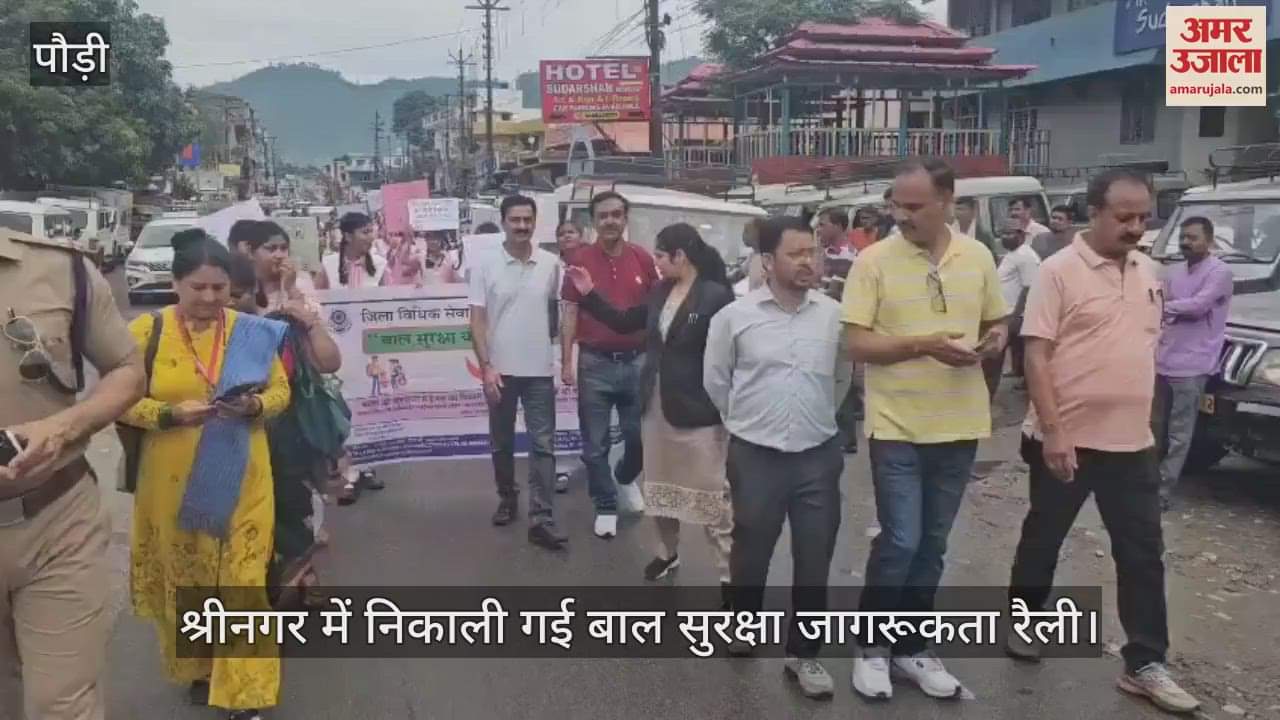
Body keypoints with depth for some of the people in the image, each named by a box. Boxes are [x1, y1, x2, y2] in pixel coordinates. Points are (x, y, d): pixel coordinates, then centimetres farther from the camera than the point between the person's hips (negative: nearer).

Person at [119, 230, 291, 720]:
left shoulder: (252, 331, 1)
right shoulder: (146, 331, -5)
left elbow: (281, 389, 5)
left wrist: (255, 405, -16)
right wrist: (172, 414, -20)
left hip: (241, 482, 0)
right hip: (174, 484, 0)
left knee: (243, 580, 0)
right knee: (184, 579, 15)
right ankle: (197, 667, 38)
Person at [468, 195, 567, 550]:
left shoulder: (550, 264, 0)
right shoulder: (485, 266, -5)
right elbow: (477, 321, -5)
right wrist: (486, 366, -12)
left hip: (539, 370, 1)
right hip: (500, 370, 0)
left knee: (543, 445, -3)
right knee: (502, 443, 14)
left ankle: (541, 519, -1)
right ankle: (507, 499, 33)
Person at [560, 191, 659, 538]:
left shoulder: (643, 258, 0)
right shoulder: (580, 260, -3)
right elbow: (570, 313, -1)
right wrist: (566, 361, -5)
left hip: (637, 361, 2)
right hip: (595, 363, -1)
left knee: (640, 436, 11)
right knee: (595, 443, 5)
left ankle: (625, 478, 41)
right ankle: (606, 507, 21)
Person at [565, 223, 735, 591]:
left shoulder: (716, 296, -16)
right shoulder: (660, 292, 6)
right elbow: (624, 322, 18)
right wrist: (589, 294, 9)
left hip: (698, 412, -7)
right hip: (656, 406, 8)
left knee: (712, 497, 1)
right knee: (660, 487, 21)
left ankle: (730, 573, 12)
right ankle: (668, 551, 41)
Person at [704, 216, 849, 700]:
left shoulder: (834, 314, -1)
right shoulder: (735, 316, -6)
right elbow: (715, 379, 5)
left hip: (819, 455, 2)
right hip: (755, 456, -1)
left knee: (814, 558, 7)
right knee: (751, 551, 15)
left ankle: (803, 653, 23)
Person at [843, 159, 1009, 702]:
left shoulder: (978, 258, 5)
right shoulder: (875, 260, -8)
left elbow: (996, 323, 16)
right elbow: (858, 344, -11)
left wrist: (994, 340, -8)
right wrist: (924, 344, -23)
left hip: (959, 426, 4)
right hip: (897, 426, -4)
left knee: (931, 547, 13)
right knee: (900, 542, -5)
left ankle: (911, 647, 29)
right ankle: (872, 646, 17)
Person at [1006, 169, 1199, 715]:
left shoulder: (1146, 270, 8)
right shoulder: (1059, 271, -12)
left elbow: (1144, 346, 17)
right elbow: (1036, 355, -16)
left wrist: (1142, 419, 14)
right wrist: (1052, 432, -21)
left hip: (1131, 442, 6)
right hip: (1067, 440, -5)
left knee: (1143, 554, 7)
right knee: (1043, 539, 12)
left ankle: (1145, 665, 16)